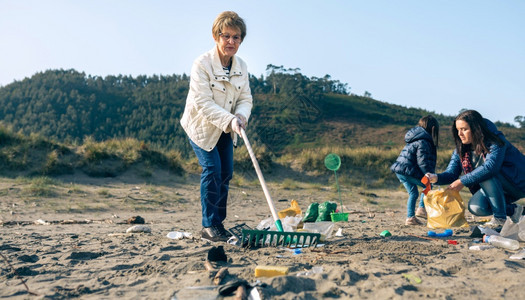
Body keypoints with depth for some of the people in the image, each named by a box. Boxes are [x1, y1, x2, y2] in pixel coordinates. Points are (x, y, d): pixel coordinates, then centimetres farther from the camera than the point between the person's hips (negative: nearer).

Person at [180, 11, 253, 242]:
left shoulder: (241, 67, -4)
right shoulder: (202, 64, -22)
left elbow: (245, 98, -1)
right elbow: (203, 103, -27)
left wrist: (241, 115, -23)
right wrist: (230, 120, -37)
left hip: (225, 128, 6)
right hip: (201, 126, -6)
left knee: (226, 171, 4)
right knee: (212, 168, -16)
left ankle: (218, 223, 17)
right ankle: (208, 226, -6)